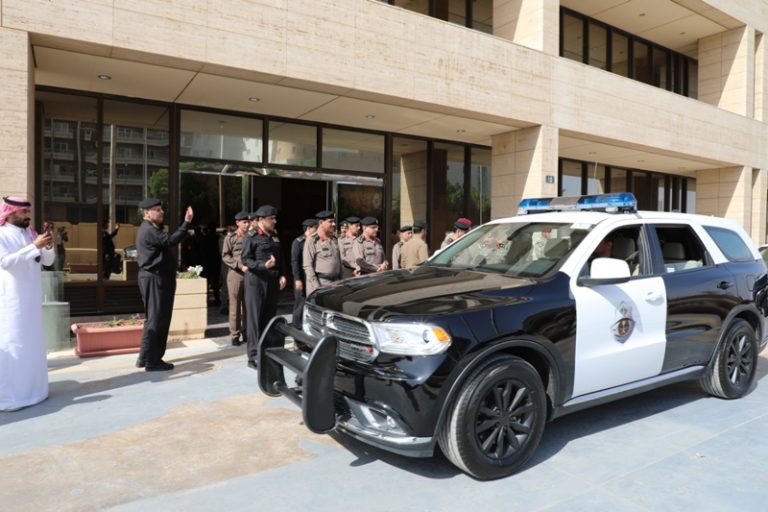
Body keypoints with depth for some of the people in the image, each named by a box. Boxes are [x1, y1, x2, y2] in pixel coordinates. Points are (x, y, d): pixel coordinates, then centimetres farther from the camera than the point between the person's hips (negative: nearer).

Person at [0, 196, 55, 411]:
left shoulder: (31, 234, 11)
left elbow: (48, 261, 10)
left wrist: (48, 246, -10)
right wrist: (34, 246, -25)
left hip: (31, 298, 6)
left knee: (32, 342, 10)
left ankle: (29, 387, 18)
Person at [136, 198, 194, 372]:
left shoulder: (149, 229, 19)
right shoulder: (149, 230, -15)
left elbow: (164, 242, 16)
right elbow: (170, 241, -29)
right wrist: (186, 222, -29)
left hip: (156, 278, 11)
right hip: (154, 279, -11)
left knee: (156, 318, 15)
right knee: (156, 319, -7)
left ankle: (146, 358, 22)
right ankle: (151, 361, -1)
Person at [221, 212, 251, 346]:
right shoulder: (230, 238, 1)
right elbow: (225, 256, -4)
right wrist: (240, 266, -13)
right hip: (235, 274, -3)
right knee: (235, 306, 0)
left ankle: (247, 333, 18)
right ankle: (235, 335, 7)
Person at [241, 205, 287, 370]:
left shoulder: (275, 237, 15)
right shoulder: (252, 237, -5)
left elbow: (280, 258, 18)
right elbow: (245, 259, -9)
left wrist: (282, 275, 4)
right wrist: (263, 266, -21)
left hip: (273, 281, 6)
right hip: (256, 280, -6)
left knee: (269, 317, 8)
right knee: (255, 318, -3)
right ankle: (253, 355, 0)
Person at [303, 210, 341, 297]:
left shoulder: (334, 240, 14)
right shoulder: (312, 240, -7)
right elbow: (307, 266, -12)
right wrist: (316, 287, -16)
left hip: (335, 282, 7)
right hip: (319, 283, -6)